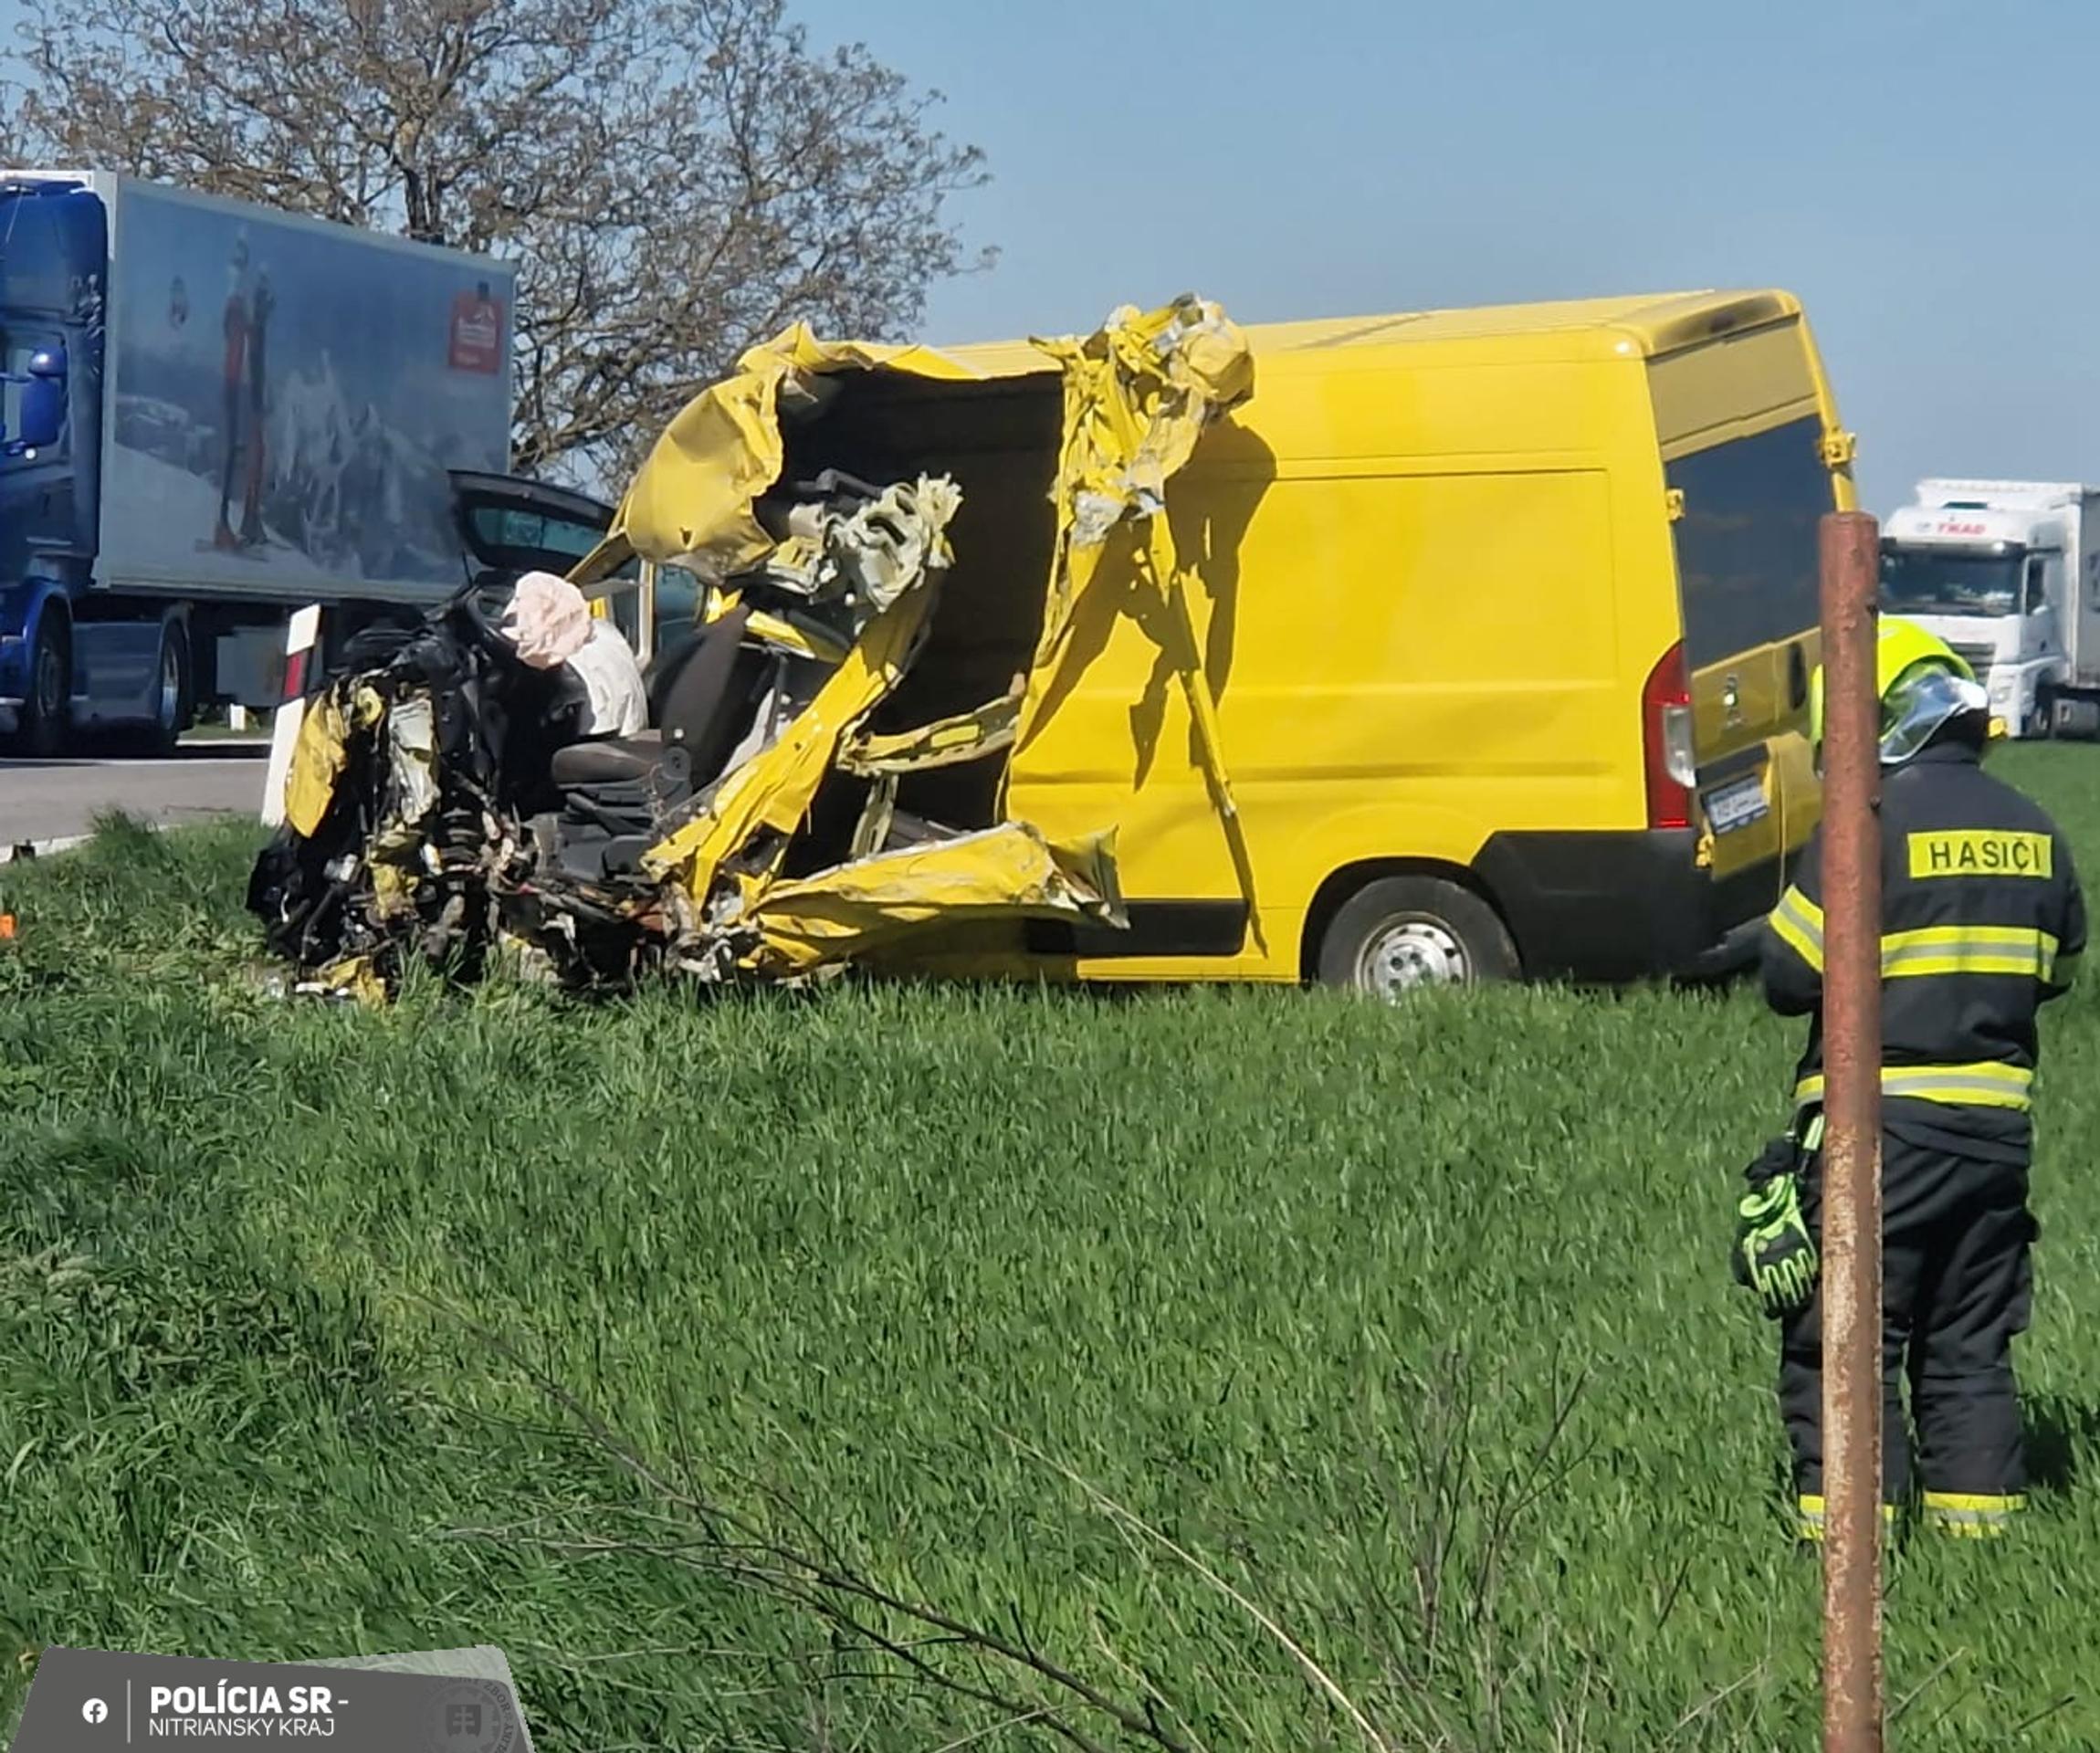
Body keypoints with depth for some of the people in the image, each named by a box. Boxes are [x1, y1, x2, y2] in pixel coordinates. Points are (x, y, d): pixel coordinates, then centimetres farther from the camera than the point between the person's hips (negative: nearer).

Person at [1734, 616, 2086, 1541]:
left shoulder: (1872, 823, -14)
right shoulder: (2033, 832, 7)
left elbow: (1791, 976, -14)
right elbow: (2056, 971, 18)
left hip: (1880, 1121, -6)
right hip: (1998, 1122, 6)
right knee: (1970, 1346, 15)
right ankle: (1981, 1522, 15)